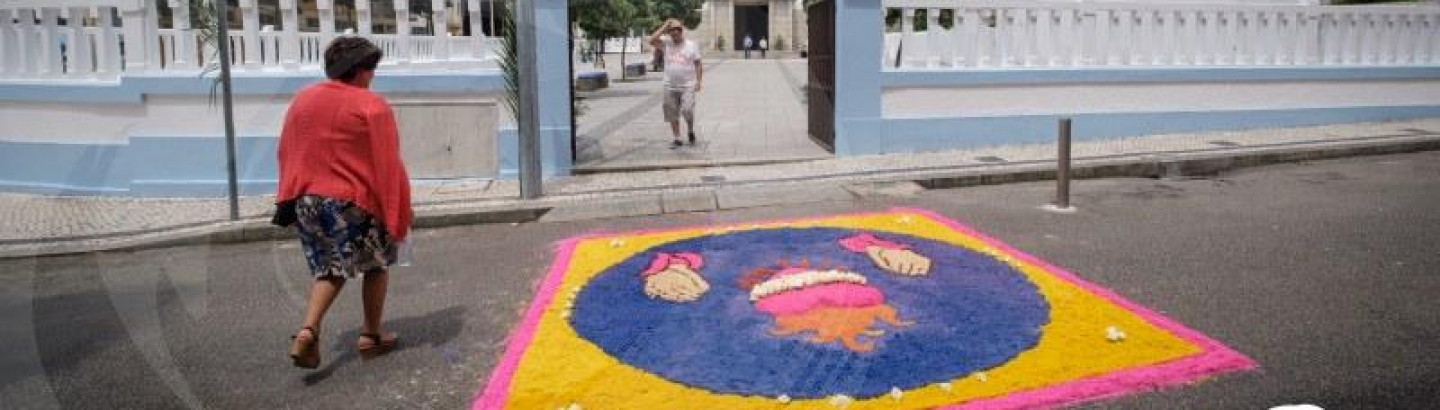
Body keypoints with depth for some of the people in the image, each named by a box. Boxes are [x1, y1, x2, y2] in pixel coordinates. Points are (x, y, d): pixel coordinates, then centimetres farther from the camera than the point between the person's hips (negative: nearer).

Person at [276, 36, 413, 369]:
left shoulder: (302, 100, 7)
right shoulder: (372, 107, -12)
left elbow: (286, 154, 13)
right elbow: (388, 166, -13)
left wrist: (294, 198, 22)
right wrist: (399, 213, -7)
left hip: (306, 200, 6)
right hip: (355, 203, -5)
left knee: (329, 269, 18)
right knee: (376, 265, 17)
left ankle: (307, 331, -2)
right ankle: (370, 336, 19)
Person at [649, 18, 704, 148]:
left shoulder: (691, 45, 3)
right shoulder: (666, 43, 5)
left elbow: (698, 64, 5)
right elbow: (652, 40, -12)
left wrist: (698, 81, -5)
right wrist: (664, 27, -9)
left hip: (687, 86, -2)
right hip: (670, 86, 2)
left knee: (687, 111, -14)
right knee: (672, 115, 6)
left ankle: (691, 132, 13)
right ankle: (677, 139, 17)